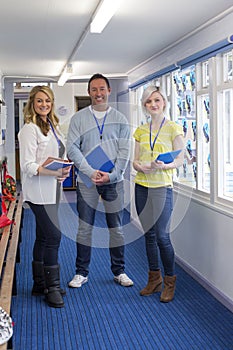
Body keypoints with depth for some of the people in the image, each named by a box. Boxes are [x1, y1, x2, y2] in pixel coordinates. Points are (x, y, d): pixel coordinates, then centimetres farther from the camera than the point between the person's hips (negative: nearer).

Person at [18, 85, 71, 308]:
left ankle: (40, 284, 25)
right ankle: (52, 288, 2)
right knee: (53, 235, -9)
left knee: (44, 238, 14)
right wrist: (53, 172, -27)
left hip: (52, 190, 9)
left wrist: (63, 170, 3)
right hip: (38, 191, -9)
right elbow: (28, 166, -17)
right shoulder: (30, 129, -11)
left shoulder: (52, 126, 15)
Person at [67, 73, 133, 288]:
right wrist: (90, 172, -15)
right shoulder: (79, 118, 4)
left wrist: (111, 175, -13)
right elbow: (72, 148, -4)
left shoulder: (119, 119, 6)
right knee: (84, 228, 5)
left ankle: (119, 271, 21)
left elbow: (124, 151, 0)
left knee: (116, 228, 7)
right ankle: (81, 272, 18)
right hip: (86, 181, 0)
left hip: (114, 180, 1)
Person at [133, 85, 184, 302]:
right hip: (142, 186, 5)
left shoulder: (173, 128, -2)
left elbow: (180, 160, -4)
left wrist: (164, 165, -23)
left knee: (162, 235, -6)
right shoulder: (141, 131, 11)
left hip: (162, 186, -5)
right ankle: (154, 279, 24)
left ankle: (169, 281, 12)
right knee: (149, 234, 11)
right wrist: (140, 166, -12)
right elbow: (135, 160, 11)